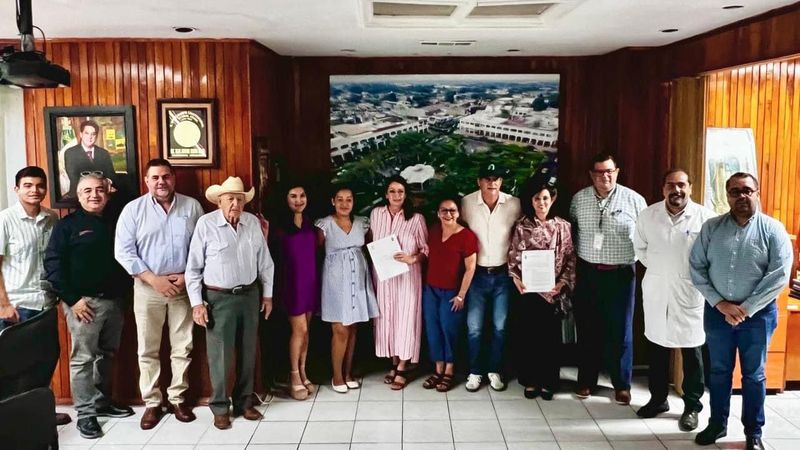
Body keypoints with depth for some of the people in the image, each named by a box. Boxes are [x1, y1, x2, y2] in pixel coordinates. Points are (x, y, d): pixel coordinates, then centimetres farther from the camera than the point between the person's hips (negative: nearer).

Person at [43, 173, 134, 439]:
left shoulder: (115, 223, 12)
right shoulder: (67, 225, -2)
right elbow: (53, 264, -8)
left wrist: (124, 292, 6)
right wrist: (72, 299, -13)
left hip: (114, 300, 5)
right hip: (84, 302, -5)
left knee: (107, 355, 14)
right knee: (83, 358, -1)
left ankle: (102, 402, 27)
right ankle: (85, 412, 8)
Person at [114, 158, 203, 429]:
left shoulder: (192, 207, 2)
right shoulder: (133, 209, -2)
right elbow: (123, 252, -7)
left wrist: (188, 276, -10)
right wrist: (154, 280, -13)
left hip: (184, 286, 1)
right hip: (148, 287, -1)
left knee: (182, 347, 8)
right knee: (148, 349, 6)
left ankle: (178, 399, 21)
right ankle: (152, 403, 18)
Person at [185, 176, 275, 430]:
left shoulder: (253, 222, 1)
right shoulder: (206, 224, -10)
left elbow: (264, 261, 9)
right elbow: (194, 267, -7)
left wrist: (267, 294, 11)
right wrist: (197, 303, -9)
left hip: (250, 295, 4)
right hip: (219, 297, -4)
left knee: (248, 353, 13)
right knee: (220, 355, 3)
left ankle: (244, 402, 29)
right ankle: (220, 408, 20)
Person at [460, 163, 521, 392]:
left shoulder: (514, 204, -7)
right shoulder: (467, 203, -7)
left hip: (502, 274, 1)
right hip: (477, 273, 0)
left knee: (500, 326, 10)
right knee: (474, 327, 5)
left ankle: (494, 370, 26)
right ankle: (475, 372, 21)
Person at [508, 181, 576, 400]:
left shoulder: (563, 226, 2)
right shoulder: (521, 226, 1)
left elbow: (570, 259, 2)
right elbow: (513, 259, 2)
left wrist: (562, 283, -9)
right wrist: (518, 282, -10)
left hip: (553, 291, 0)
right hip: (528, 290, 0)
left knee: (551, 336, 6)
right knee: (528, 335, 6)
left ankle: (548, 382, 20)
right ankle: (530, 381, 19)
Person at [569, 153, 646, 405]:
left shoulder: (634, 200, -3)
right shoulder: (579, 199, 4)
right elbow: (572, 230, 14)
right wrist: (579, 256, 7)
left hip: (621, 274, -2)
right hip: (588, 273, 2)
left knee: (621, 331, 5)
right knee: (587, 328, 9)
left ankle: (622, 385, 19)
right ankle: (586, 380, 23)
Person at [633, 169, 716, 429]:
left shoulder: (705, 217, -9)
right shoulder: (648, 215, 1)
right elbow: (639, 246, 13)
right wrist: (655, 267, 6)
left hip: (690, 292, -3)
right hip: (656, 290, 3)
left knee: (692, 350, 6)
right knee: (657, 345, 13)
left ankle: (692, 406, 20)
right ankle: (658, 399, 29)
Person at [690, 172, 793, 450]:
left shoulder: (773, 230, -6)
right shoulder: (711, 228, 0)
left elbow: (779, 276, -12)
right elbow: (696, 267, -2)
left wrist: (745, 309, -15)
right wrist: (719, 303, -11)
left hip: (758, 313, -2)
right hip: (717, 310, 2)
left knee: (753, 375, 9)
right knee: (718, 371, 13)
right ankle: (717, 424, 30)